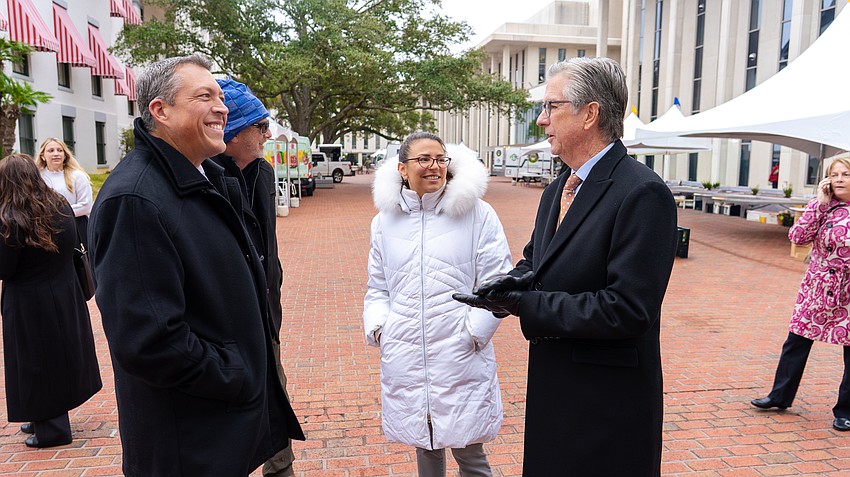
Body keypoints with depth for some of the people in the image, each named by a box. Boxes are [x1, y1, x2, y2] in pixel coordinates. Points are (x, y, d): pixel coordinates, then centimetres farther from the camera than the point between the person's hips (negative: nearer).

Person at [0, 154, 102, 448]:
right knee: (61, 355, 19)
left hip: (28, 305, -7)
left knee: (36, 365, 7)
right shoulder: (61, 207, 0)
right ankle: (45, 420, 37)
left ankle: (51, 429, 18)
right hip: (66, 295, 7)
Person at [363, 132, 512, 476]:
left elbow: (496, 283, -3)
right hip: (405, 357, 3)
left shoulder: (477, 214, -3)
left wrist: (473, 331, -11)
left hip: (461, 357, -3)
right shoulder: (385, 220, 7)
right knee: (425, 446, 19)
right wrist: (378, 327, 0)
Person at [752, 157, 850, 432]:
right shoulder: (823, 207, 3)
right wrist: (820, 203, -10)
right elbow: (798, 237, -10)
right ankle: (780, 397, 26)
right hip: (816, 289, 3)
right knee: (796, 343, 11)